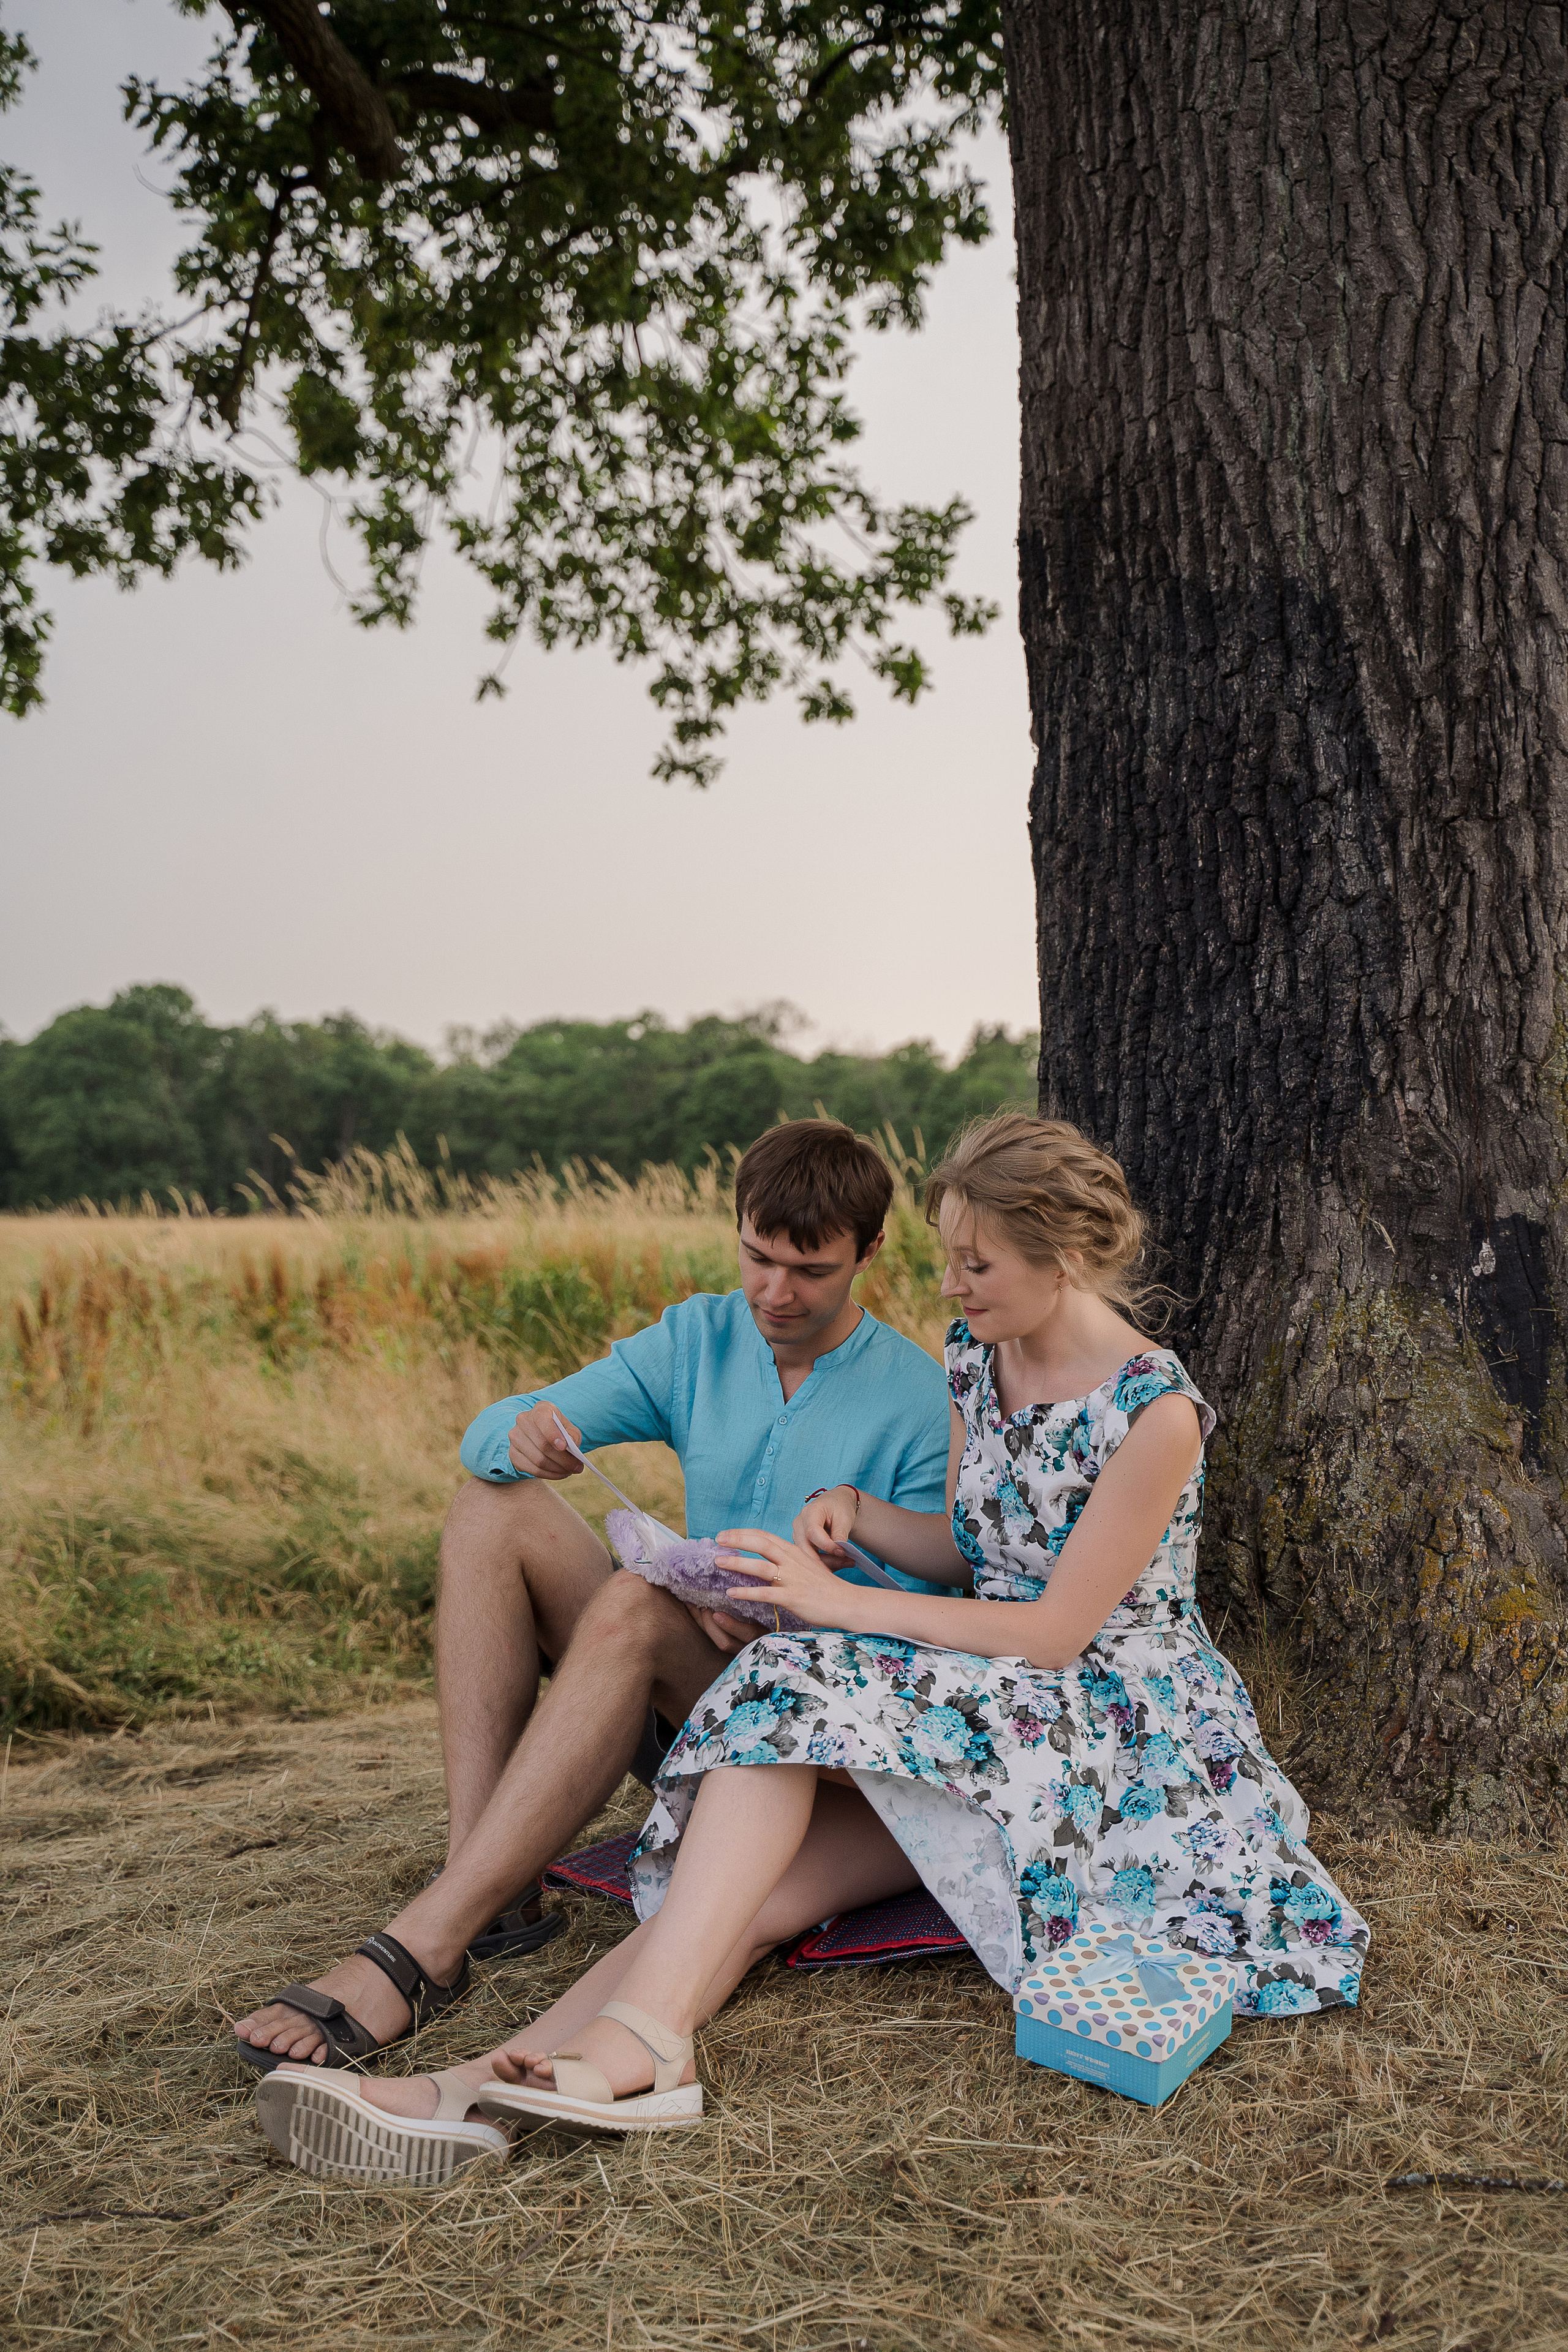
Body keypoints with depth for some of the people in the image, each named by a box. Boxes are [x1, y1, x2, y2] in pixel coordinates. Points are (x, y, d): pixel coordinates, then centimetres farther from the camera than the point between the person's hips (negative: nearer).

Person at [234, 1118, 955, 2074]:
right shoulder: (698, 1340, 5)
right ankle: (494, 1894, -24)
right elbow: (483, 1439, -1)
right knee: (496, 1511, -13)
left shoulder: (922, 1403, -9)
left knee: (635, 1603, -34)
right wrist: (524, 1434, -26)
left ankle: (422, 1950, -38)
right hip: (683, 1702, 6)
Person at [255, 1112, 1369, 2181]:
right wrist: (858, 1512, -3)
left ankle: (640, 2038, -42)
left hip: (1116, 1722, -6)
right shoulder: (979, 1353, 7)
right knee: (765, 1886, -23)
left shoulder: (1155, 1411, -17)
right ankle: (494, 2081, -39)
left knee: (802, 1688, -31)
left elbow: (1056, 1630, -18)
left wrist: (838, 1603, -18)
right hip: (988, 1703, 6)